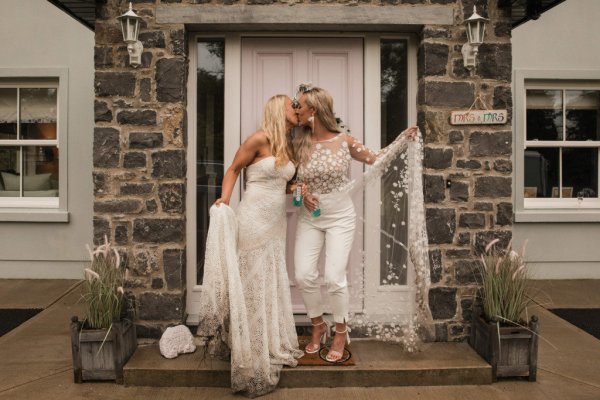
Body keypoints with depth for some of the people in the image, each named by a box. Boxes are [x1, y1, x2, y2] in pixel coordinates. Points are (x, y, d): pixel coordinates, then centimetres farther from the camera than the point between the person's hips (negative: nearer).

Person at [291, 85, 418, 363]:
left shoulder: (344, 141, -7)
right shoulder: (299, 144, -1)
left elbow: (375, 158, 3)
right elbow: (292, 179, 10)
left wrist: (402, 138, -5)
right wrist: (303, 192, -11)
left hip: (340, 217, -3)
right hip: (309, 218, 3)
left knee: (334, 277, -9)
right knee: (304, 275, -5)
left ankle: (340, 332, 16)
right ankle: (318, 326, 22)